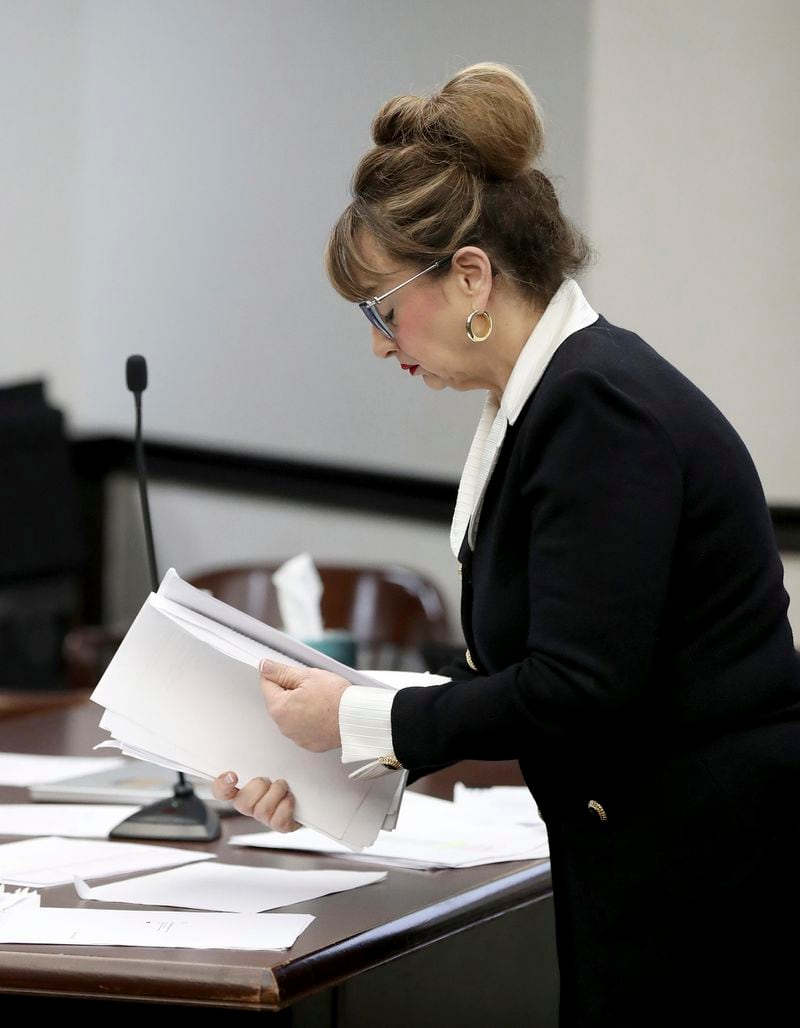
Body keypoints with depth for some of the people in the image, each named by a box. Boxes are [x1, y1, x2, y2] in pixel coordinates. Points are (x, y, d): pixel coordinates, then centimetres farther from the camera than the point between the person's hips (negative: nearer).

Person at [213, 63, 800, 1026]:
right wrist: (330, 763, 7)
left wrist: (361, 716, -13)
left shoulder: (599, 406, -18)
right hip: (647, 862, 9)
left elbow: (578, 688, -23)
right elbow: (516, 672, 15)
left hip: (710, 865, -9)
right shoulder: (543, 402, 11)